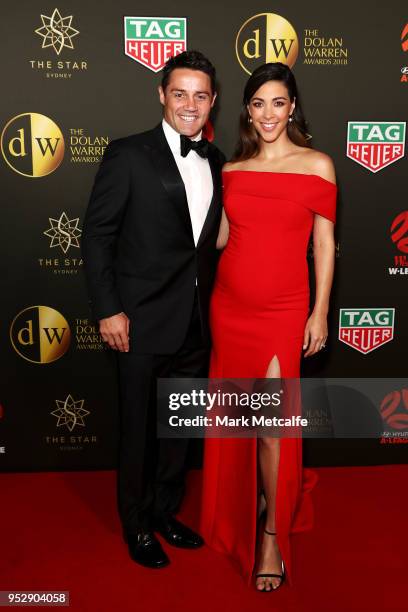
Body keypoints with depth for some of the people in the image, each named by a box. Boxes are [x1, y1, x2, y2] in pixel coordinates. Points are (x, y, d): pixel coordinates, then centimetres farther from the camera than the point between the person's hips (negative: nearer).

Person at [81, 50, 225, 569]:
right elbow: (97, 234, -8)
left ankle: (165, 511, 39)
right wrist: (107, 309, -13)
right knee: (138, 429, 10)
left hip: (196, 325, 5)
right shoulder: (128, 155, -7)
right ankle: (136, 524, 32)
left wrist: (210, 304, 8)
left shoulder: (215, 161, 9)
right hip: (143, 322, -5)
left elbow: (210, 240, 12)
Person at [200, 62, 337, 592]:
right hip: (229, 305, 4)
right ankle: (244, 505, 37)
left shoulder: (317, 165, -1)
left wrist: (320, 312, -4)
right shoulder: (231, 169, 8)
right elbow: (219, 237, 7)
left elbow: (324, 244, -1)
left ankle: (272, 537, 14)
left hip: (283, 310, -4)